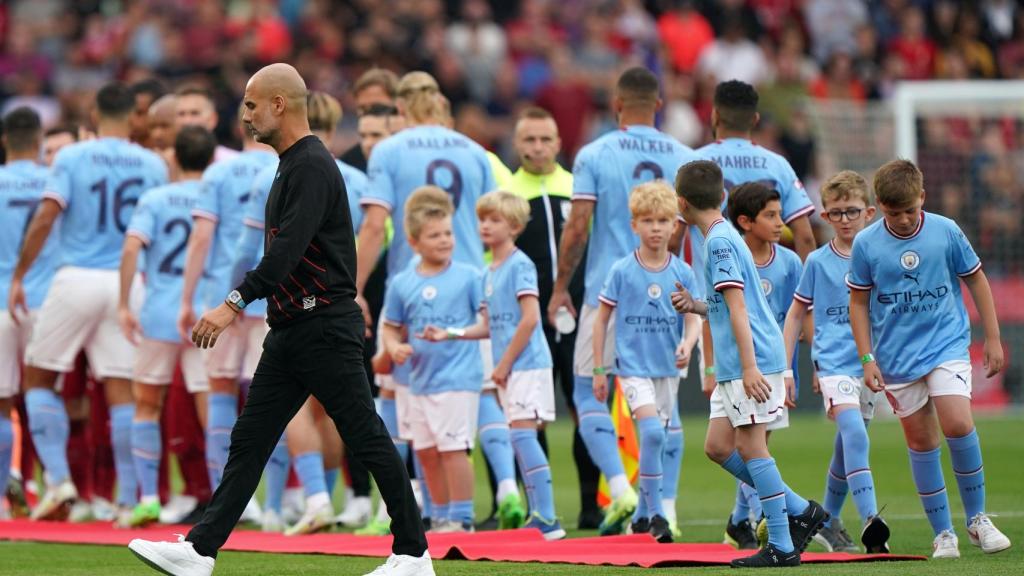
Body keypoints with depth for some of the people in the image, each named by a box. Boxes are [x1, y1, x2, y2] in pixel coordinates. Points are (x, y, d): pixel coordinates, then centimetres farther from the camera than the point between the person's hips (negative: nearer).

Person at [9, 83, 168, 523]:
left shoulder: (72, 157, -2)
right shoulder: (153, 165, 6)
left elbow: (45, 219, -10)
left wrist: (18, 277, -3)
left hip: (77, 279, -2)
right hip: (127, 284, 3)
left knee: (38, 376, 11)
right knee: (120, 389, 3)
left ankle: (58, 477, -2)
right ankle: (129, 500, -1)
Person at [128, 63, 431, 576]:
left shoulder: (312, 166, -15)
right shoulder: (293, 165, 17)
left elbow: (288, 249, -26)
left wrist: (235, 304, -31)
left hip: (325, 329, -10)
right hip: (291, 331, 10)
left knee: (367, 439, -4)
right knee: (249, 438, 5)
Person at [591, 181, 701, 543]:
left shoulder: (682, 273, 1)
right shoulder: (622, 271, -5)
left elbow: (694, 318, -1)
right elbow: (602, 319, 1)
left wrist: (687, 345, -23)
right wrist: (598, 369, 0)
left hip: (668, 368, 4)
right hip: (634, 367, -4)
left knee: (657, 441, 12)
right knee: (652, 432, -21)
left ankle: (643, 516, 25)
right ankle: (656, 513, -14)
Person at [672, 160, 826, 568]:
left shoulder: (720, 241, -12)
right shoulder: (721, 237, 17)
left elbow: (738, 307, -18)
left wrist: (749, 367, -21)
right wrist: (695, 306, 14)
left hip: (752, 363, -10)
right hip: (733, 367, 10)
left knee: (751, 447, -6)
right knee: (717, 446, 9)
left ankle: (782, 546, -3)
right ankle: (801, 511, 14)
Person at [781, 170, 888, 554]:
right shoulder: (818, 262, 4)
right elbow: (797, 313, 12)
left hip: (868, 363, 3)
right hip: (833, 360, -3)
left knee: (847, 449, 12)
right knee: (854, 434, -23)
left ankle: (828, 522, 31)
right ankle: (870, 521, -34)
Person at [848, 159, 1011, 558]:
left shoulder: (946, 231, -5)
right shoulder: (866, 244, -5)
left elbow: (976, 280, 7)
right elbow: (859, 302, 5)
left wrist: (992, 338, 7)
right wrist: (867, 358, -1)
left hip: (947, 343, -1)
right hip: (897, 357, 1)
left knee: (958, 424, -18)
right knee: (921, 440, 3)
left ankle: (977, 517, 0)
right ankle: (942, 532, 12)